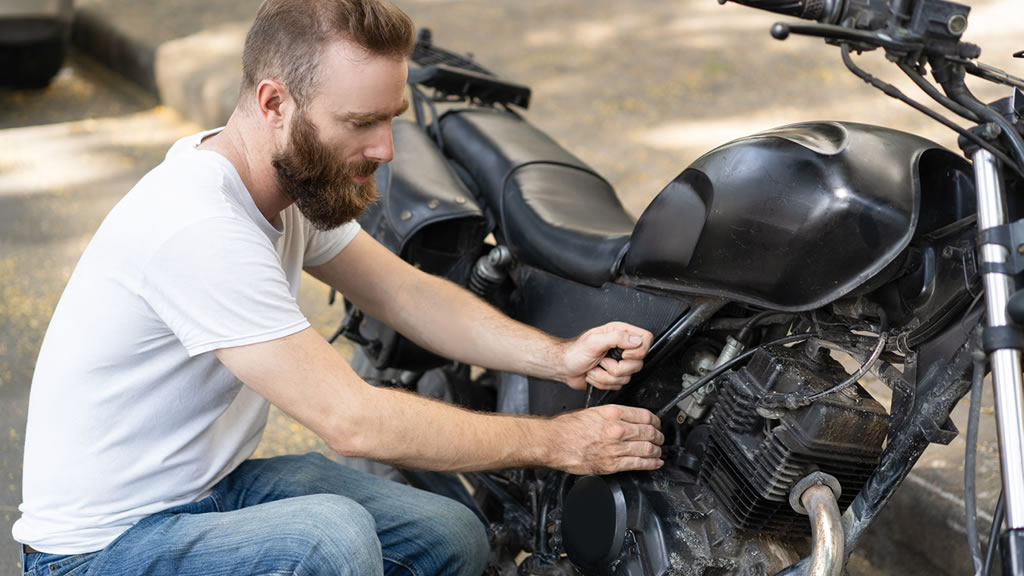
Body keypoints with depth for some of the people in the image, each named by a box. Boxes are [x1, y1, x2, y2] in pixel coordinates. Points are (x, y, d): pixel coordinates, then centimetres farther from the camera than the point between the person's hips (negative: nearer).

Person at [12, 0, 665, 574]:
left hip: (213, 481, 9)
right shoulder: (199, 227, -31)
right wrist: (554, 443, -22)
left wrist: (557, 357, -9)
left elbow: (406, 292, 6)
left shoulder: (296, 173, 0)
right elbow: (354, 420, -30)